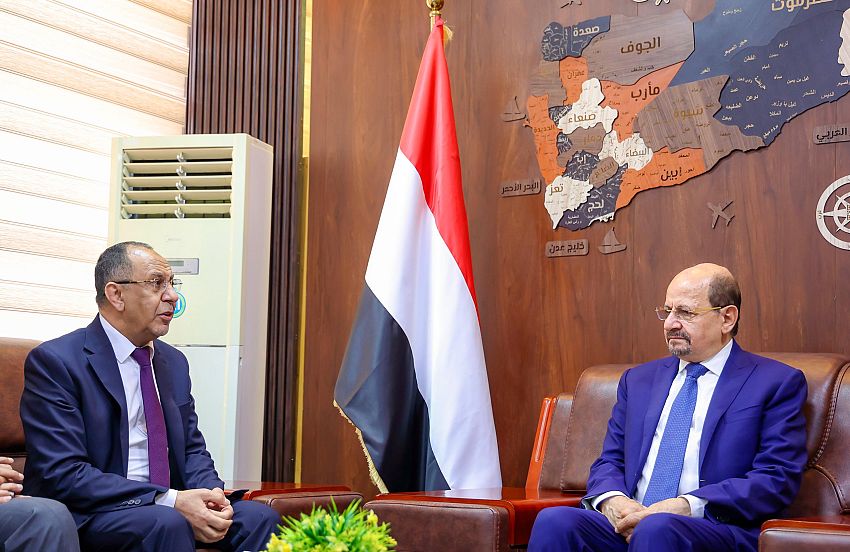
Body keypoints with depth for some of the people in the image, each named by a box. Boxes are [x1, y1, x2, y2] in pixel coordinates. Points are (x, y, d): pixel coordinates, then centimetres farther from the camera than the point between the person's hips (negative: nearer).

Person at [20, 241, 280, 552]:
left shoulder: (174, 362, 13)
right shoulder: (55, 362, -9)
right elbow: (62, 475, -17)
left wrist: (211, 496, -8)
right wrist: (170, 501, -24)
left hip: (172, 505, 7)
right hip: (87, 515, -7)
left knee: (259, 518, -16)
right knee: (168, 523, -35)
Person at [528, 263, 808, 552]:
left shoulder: (777, 383, 5)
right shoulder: (639, 380, 21)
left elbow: (778, 479, -5)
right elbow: (609, 462, 19)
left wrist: (687, 506, -16)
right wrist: (612, 500, -6)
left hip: (715, 529, -4)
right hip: (626, 525, 5)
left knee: (657, 529, -38)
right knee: (554, 522, -26)